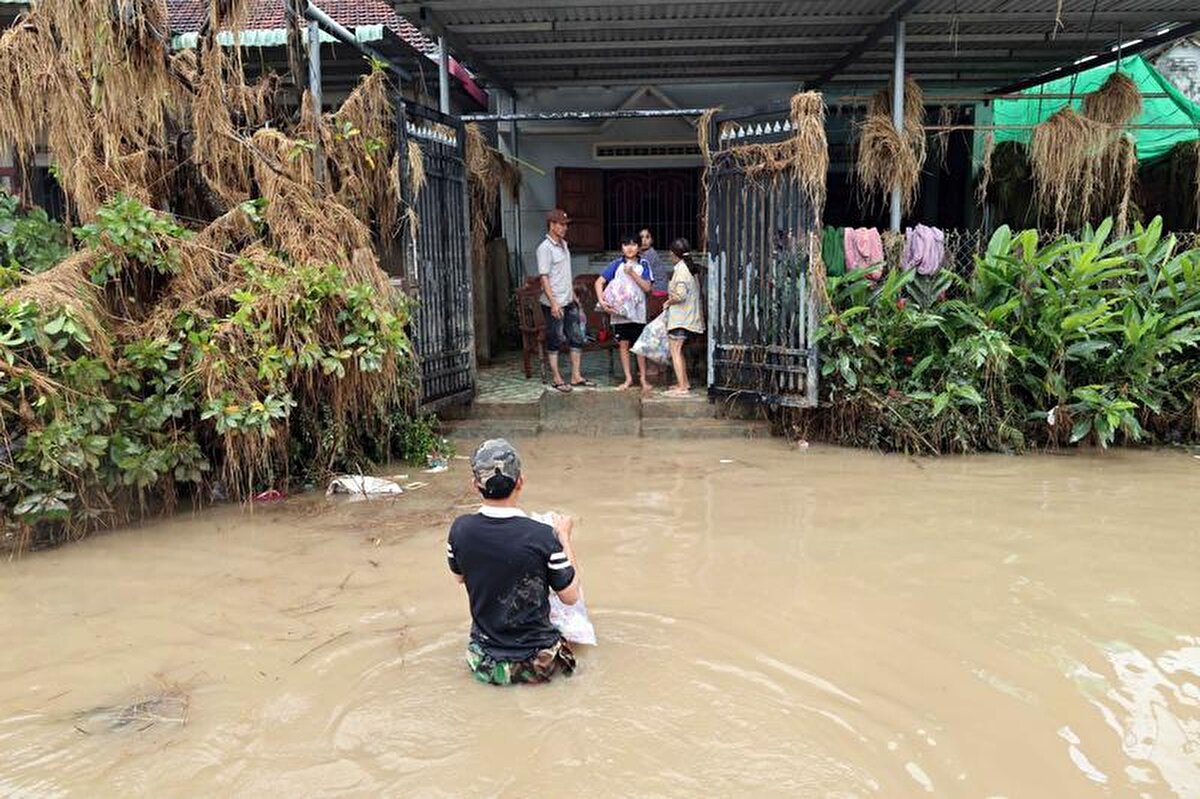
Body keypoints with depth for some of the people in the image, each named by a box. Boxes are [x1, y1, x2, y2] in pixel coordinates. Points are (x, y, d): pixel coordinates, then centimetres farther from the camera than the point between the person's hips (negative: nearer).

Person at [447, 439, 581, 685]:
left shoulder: (460, 529, -14)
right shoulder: (543, 537, -25)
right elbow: (570, 597, -11)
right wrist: (564, 536, 0)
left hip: (484, 664, 4)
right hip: (536, 665, -4)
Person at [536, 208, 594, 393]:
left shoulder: (563, 244, 13)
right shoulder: (545, 248, -13)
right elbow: (544, 277, -18)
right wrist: (553, 303, -24)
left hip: (569, 302, 9)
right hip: (554, 304, -9)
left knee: (576, 339, 10)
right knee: (555, 341, 1)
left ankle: (576, 376, 18)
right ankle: (557, 379, 9)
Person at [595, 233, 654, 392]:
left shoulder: (643, 265, 2)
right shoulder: (617, 264, 2)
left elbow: (647, 287, -7)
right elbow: (599, 282, -3)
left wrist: (633, 273, -16)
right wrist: (601, 301, -16)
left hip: (637, 311, -1)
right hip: (619, 311, 1)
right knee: (623, 344, 6)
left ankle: (643, 379, 13)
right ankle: (628, 378, 17)